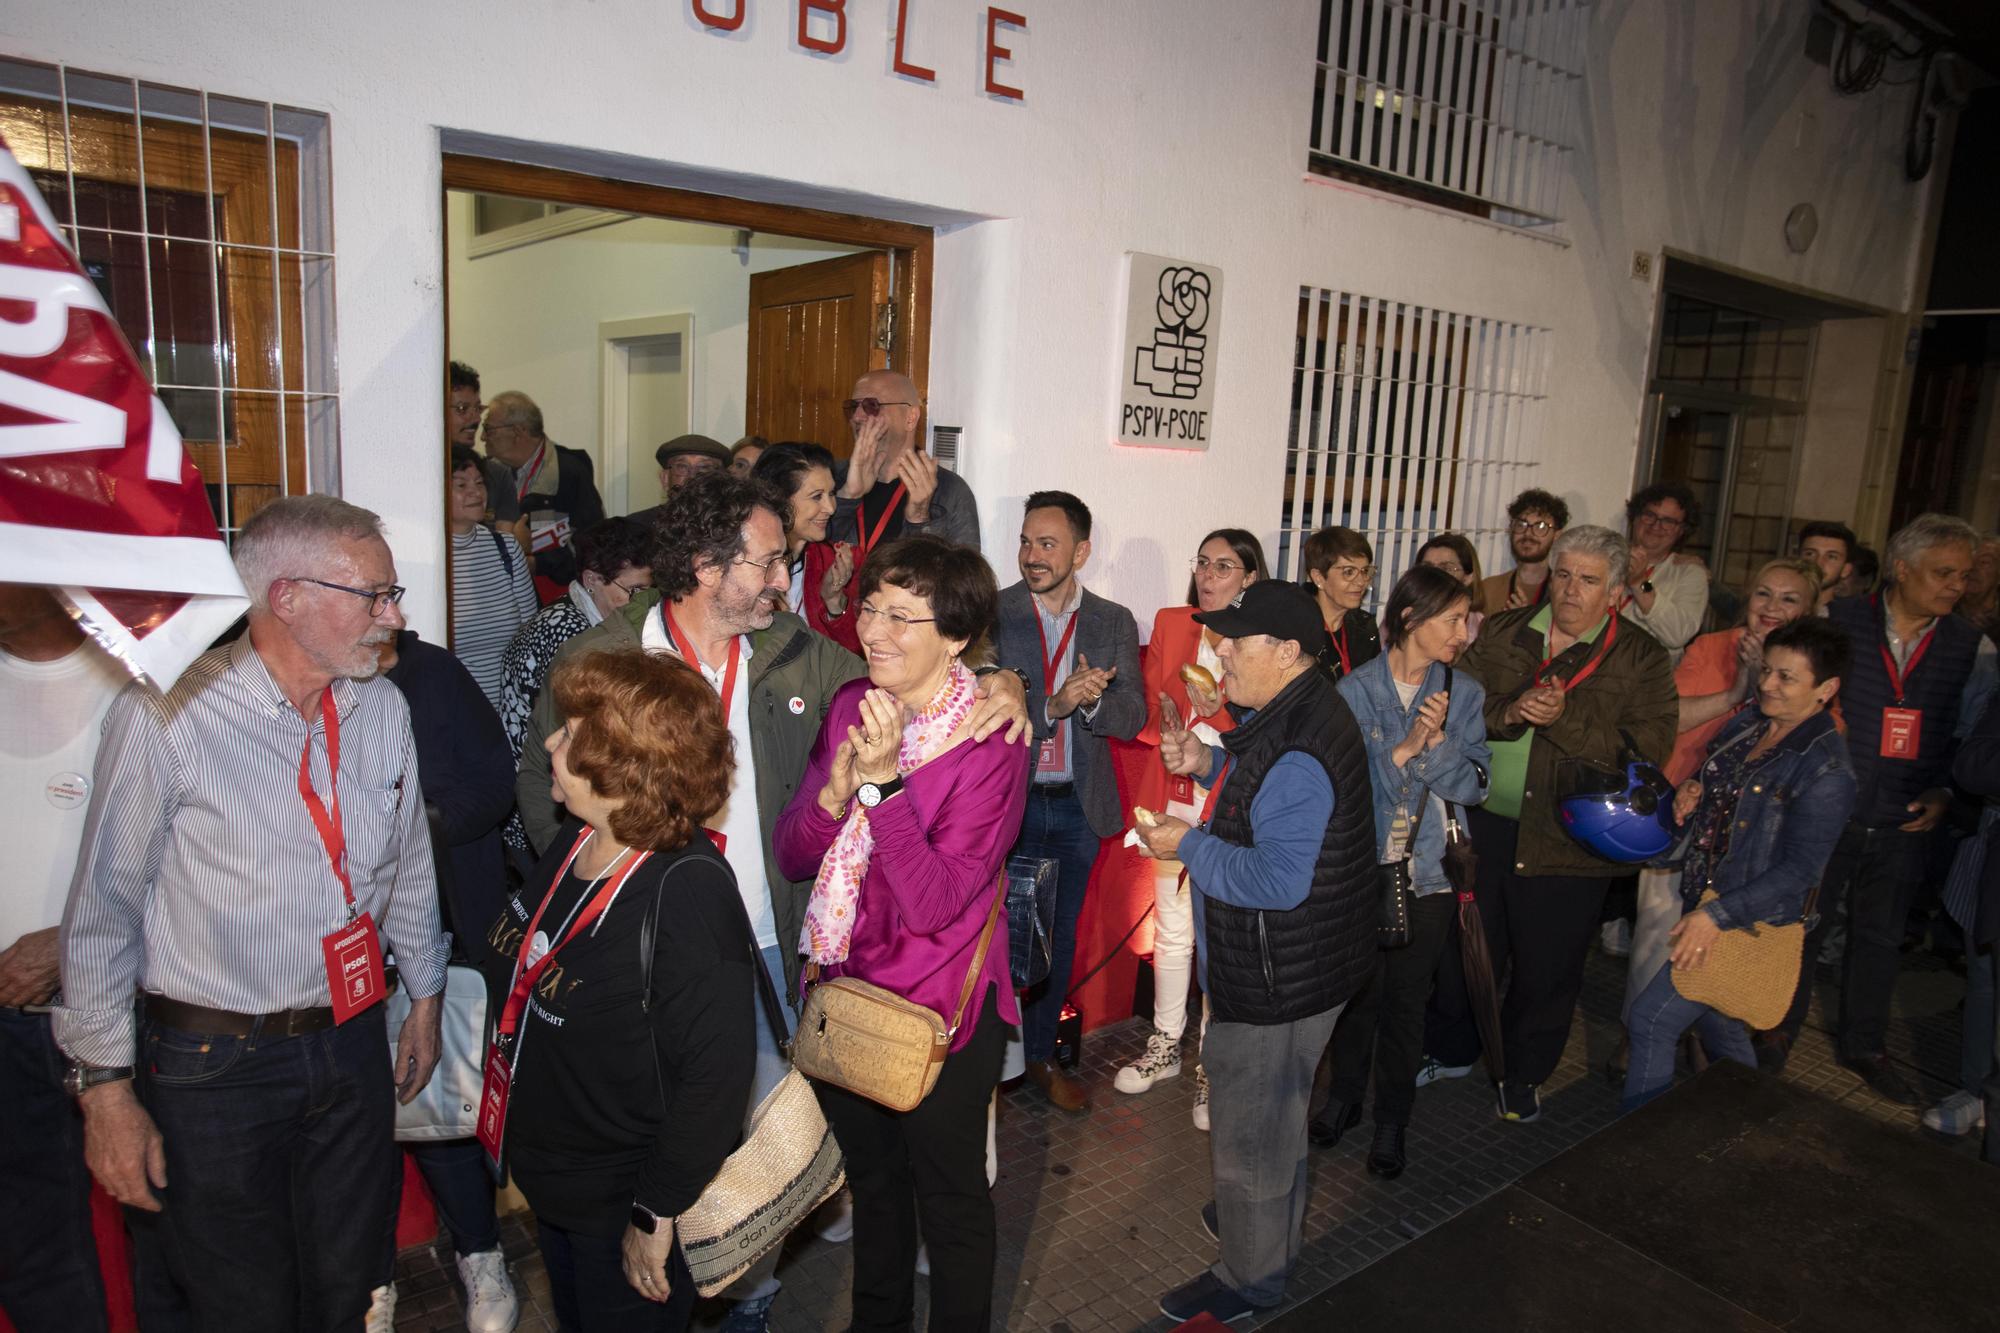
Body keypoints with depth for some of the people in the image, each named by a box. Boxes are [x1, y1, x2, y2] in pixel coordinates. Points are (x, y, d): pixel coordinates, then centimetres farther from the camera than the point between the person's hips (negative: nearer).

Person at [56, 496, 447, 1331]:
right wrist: (106, 1085, -6)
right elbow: (103, 912, -10)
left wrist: (423, 998, 16)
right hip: (213, 1064, -4)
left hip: (353, 1043, 4)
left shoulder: (382, 709, -1)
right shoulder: (164, 715, -17)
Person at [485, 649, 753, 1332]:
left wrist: (656, 1214, -22)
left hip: (623, 1206, -8)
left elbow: (716, 1071, -29)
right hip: (549, 1179, 8)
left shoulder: (687, 888, -30)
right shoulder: (574, 843, -4)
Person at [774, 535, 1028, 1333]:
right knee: (872, 1178, 27)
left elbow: (933, 903, -27)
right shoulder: (851, 706, -3)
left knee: (948, 1195, 16)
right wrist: (836, 786, -23)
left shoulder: (989, 744, -21)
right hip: (846, 987, 6)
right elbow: (792, 857, -4)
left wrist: (883, 780, -32)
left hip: (940, 1007, -6)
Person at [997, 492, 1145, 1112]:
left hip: (1079, 806, 3)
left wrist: (1094, 700, -23)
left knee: (1059, 934, 15)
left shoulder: (1114, 623, 3)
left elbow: (1133, 716, -3)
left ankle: (1040, 1055, 33)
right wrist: (1053, 704, -27)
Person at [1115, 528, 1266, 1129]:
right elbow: (1149, 704, 11)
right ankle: (1165, 1046, 30)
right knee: (1172, 928, 13)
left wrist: (1221, 714, -20)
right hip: (1171, 797, 4)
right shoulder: (1170, 624, 8)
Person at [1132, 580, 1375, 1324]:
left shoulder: (1297, 753, -30)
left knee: (1251, 1126, 7)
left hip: (1279, 981, -10)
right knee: (1270, 1109, 28)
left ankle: (1249, 1278, 27)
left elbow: (1278, 880, -33)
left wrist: (1188, 845, -22)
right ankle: (1267, 1217, 50)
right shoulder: (1291, 715, 4)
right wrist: (1207, 764, 3)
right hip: (1281, 967, 10)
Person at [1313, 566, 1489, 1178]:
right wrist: (1403, 748, -22)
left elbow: (1472, 787, -6)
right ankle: (1344, 1098, 35)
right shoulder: (1356, 689, -6)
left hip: (1428, 875, 1)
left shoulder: (1464, 695, 0)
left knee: (1406, 1000, 11)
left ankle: (1393, 1120, 29)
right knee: (1358, 990, 13)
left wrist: (1436, 741, -21)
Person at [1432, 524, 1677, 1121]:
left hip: (1566, 843, -2)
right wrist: (1510, 713, -19)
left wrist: (1564, 719, -23)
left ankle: (1524, 1076, 35)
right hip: (1483, 826, 3)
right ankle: (1451, 1050, 39)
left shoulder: (1642, 659, -4)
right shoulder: (1504, 632, 5)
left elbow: (1647, 753, -14)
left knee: (1547, 967, 11)